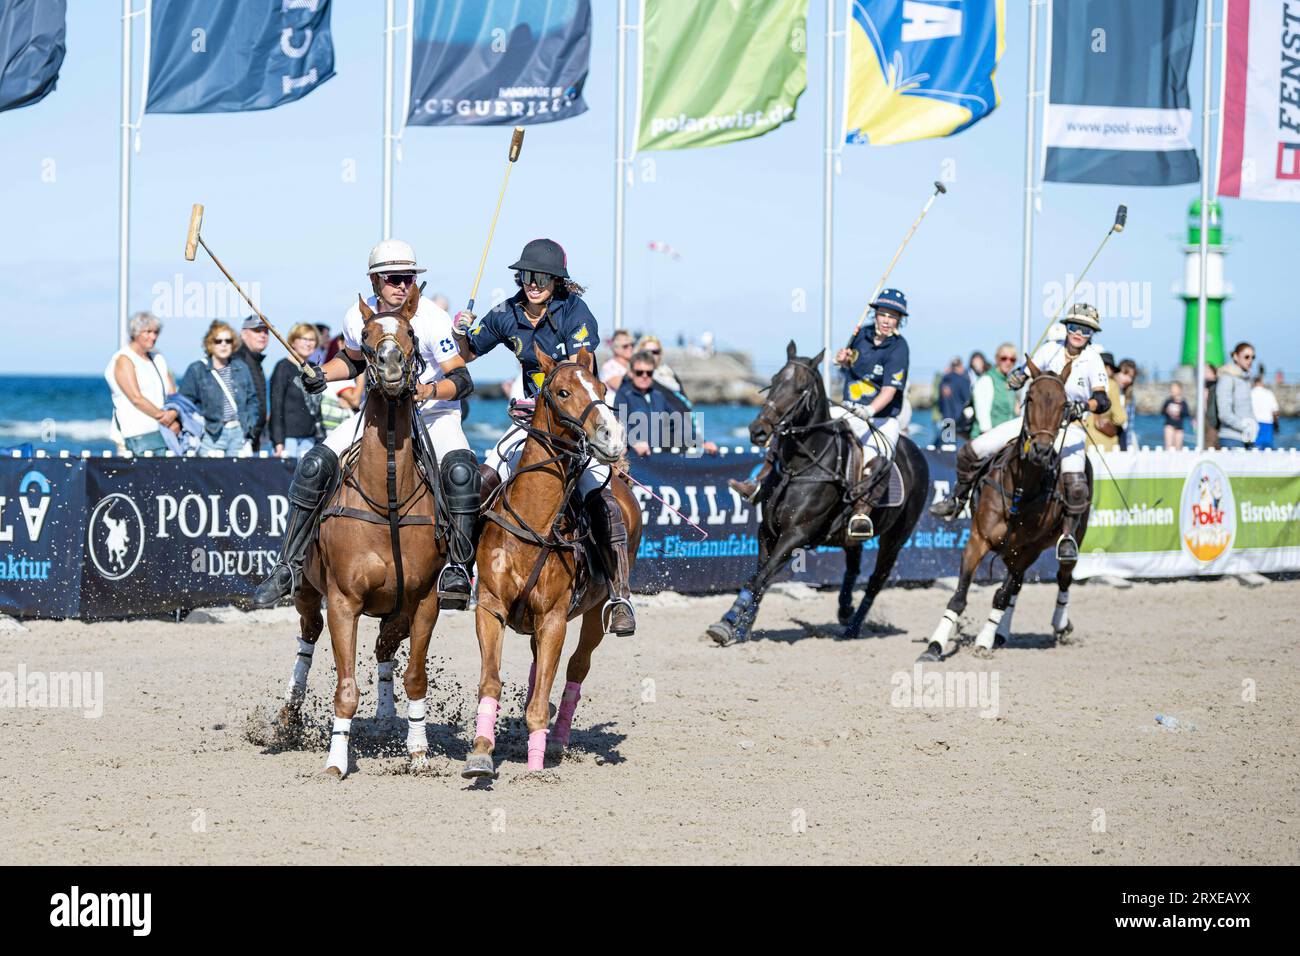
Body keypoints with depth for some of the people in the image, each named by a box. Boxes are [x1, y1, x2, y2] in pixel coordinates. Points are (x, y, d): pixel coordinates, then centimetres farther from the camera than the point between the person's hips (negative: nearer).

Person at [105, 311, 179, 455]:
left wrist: (173, 414, -9)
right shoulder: (123, 360, -2)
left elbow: (173, 394, 13)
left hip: (167, 432, 7)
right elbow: (136, 398, -11)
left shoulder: (158, 359, 20)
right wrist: (163, 417, -11)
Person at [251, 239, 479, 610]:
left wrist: (429, 391, -39)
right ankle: (289, 566, -6)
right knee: (315, 463, -15)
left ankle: (457, 567, -27)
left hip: (433, 413, -3)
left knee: (460, 470, -34)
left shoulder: (432, 319, -18)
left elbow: (463, 379, -20)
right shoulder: (358, 317, -6)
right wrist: (322, 373, -3)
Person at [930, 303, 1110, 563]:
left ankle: (1067, 536, -6)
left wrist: (1086, 405, -39)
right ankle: (958, 499, 24)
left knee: (1076, 485, -31)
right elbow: (1023, 375, 4)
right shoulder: (1050, 349, 1)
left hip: (1068, 426, -3)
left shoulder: (1092, 359, -8)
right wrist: (1017, 378, -20)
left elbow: (1103, 400, -18)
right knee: (969, 453, -3)